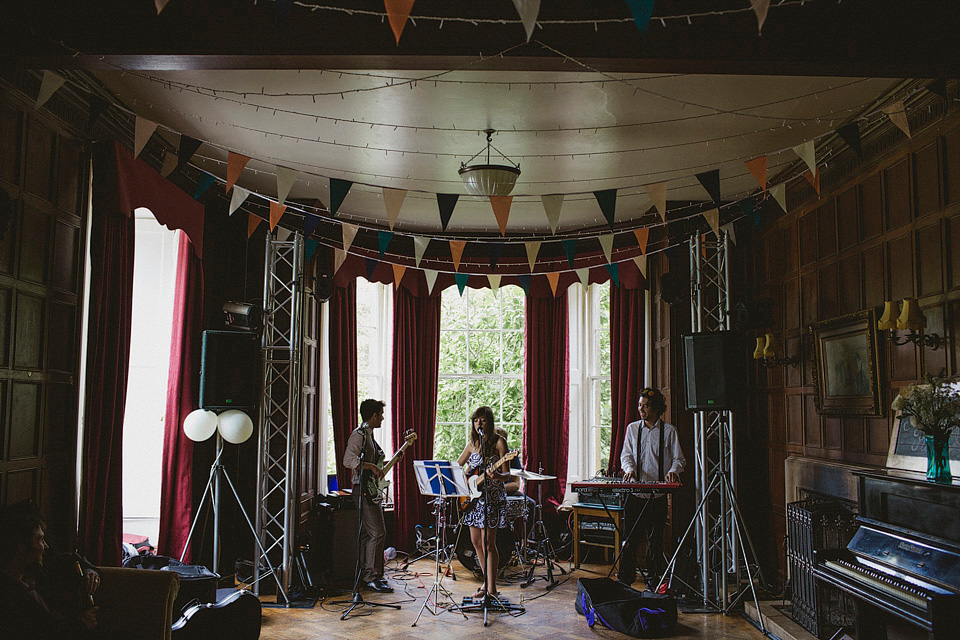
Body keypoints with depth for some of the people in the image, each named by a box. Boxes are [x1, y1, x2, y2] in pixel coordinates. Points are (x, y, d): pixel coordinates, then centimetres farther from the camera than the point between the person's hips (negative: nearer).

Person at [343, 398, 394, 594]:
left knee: (367, 533, 14)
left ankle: (365, 572, 22)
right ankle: (371, 577, -9)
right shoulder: (359, 434, -13)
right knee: (377, 532, -12)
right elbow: (348, 460, -24)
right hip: (364, 489, -11)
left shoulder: (368, 434, 18)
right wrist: (371, 466, -25)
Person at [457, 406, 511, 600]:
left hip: (492, 497, -6)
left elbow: (507, 475, -11)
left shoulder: (499, 442, -7)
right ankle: (487, 581, 25)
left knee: (488, 543, -8)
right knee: (476, 542, 11)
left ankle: (491, 588, -3)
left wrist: (496, 476, -32)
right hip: (473, 496, 6)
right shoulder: (472, 443, 10)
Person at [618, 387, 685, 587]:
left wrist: (673, 471, -17)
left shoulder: (669, 431, 4)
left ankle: (654, 580, 13)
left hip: (658, 494, -2)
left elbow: (678, 459, 4)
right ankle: (625, 579, 9)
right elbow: (626, 454, 8)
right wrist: (630, 469, -13)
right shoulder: (632, 428, 11)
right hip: (635, 492, 2)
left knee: (655, 538, 3)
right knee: (629, 536, 0)